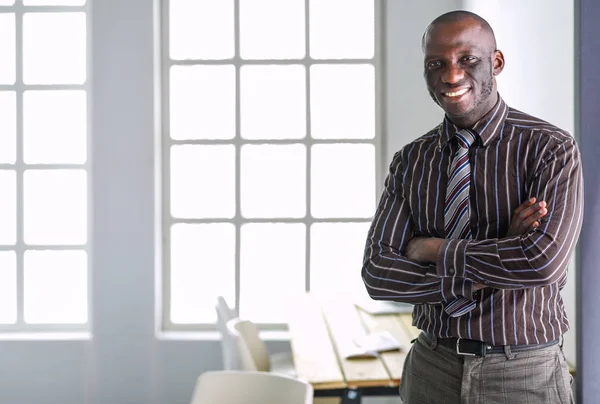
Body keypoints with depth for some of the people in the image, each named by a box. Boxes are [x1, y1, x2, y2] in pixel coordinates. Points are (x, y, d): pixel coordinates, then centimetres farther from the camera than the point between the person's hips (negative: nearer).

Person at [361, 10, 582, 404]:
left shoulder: (551, 148, -11)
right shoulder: (410, 161, 0)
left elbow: (543, 261, -24)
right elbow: (378, 273, -8)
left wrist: (433, 249, -14)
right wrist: (497, 263, -18)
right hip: (432, 369, 3)